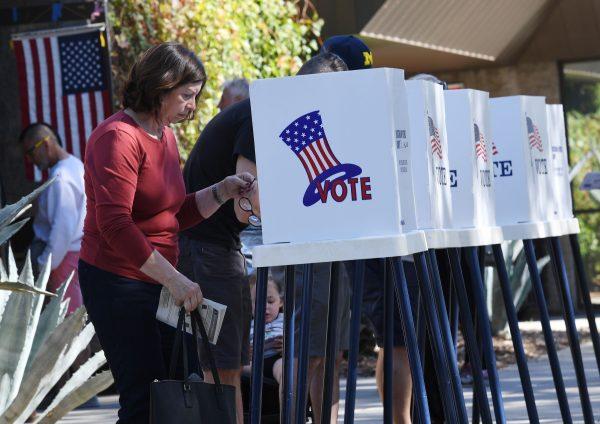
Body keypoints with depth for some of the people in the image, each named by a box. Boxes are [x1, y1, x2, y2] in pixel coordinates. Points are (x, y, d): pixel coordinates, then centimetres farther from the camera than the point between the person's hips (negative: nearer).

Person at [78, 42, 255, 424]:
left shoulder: (165, 135, 15)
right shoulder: (118, 137, -15)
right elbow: (114, 224, -24)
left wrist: (221, 192, 5)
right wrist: (174, 279, -25)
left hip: (156, 283, 9)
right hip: (117, 282, -9)